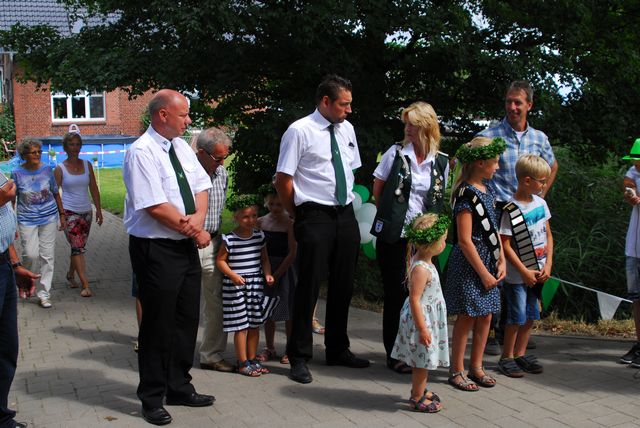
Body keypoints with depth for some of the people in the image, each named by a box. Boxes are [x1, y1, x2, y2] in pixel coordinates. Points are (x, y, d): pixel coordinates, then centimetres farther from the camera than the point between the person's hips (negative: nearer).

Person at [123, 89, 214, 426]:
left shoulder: (182, 147, 9)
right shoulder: (142, 152, -16)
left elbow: (201, 187, 9)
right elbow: (155, 207, -21)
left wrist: (198, 217, -13)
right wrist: (194, 231, -12)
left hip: (187, 246, 8)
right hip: (156, 249, -8)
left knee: (187, 319, 15)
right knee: (158, 325, 2)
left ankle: (179, 387, 31)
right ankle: (152, 399, 17)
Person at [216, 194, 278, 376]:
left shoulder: (260, 236, 5)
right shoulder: (229, 239, -9)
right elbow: (220, 260, -4)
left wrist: (267, 274, -2)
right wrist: (233, 275, -17)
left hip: (256, 284, 5)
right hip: (235, 286, -5)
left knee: (255, 324, 11)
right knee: (241, 325, -2)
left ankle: (252, 359, 23)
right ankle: (243, 363, 7)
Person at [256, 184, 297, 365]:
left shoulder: (289, 223, -9)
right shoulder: (261, 222, 3)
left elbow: (292, 253, -11)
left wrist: (276, 275, -13)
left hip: (284, 269, -4)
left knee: (288, 311, 3)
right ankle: (269, 348, 24)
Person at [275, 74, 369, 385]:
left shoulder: (346, 129, 11)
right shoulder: (300, 131, -9)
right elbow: (283, 180, -8)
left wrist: (348, 204, 14)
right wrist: (298, 215, -1)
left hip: (346, 215, 7)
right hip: (315, 217, -6)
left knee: (343, 286, 13)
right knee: (309, 286, -4)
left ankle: (337, 350, 29)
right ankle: (299, 357, 9)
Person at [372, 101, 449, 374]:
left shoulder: (441, 162, 4)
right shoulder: (396, 154, -2)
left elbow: (440, 200, 12)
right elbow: (377, 190, 6)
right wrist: (389, 216, 7)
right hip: (393, 237, -2)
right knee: (396, 293, 2)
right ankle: (394, 354, 14)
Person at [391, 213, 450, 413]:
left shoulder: (423, 261, 5)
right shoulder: (421, 269, -26)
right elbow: (414, 300, -26)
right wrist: (422, 328, -24)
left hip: (429, 318, 10)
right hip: (422, 319, -10)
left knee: (423, 360, 21)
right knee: (423, 360, 2)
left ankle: (420, 390, 35)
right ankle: (417, 398, 14)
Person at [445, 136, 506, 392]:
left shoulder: (487, 189, 10)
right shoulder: (466, 194, -17)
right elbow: (465, 240, -19)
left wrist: (501, 260, 5)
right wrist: (484, 273, -16)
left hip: (488, 261, 8)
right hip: (469, 264, -8)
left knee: (485, 316, 12)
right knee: (467, 317, 0)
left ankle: (476, 367, 24)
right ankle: (457, 371, 12)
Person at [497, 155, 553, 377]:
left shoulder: (540, 203, 4)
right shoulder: (510, 210, -17)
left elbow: (548, 235, 10)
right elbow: (505, 245, -16)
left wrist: (548, 265, 0)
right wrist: (524, 272, -15)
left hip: (538, 273, 7)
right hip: (517, 275, -6)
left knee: (531, 316, 13)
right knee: (517, 317, 1)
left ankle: (520, 354, 27)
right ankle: (506, 358, 16)